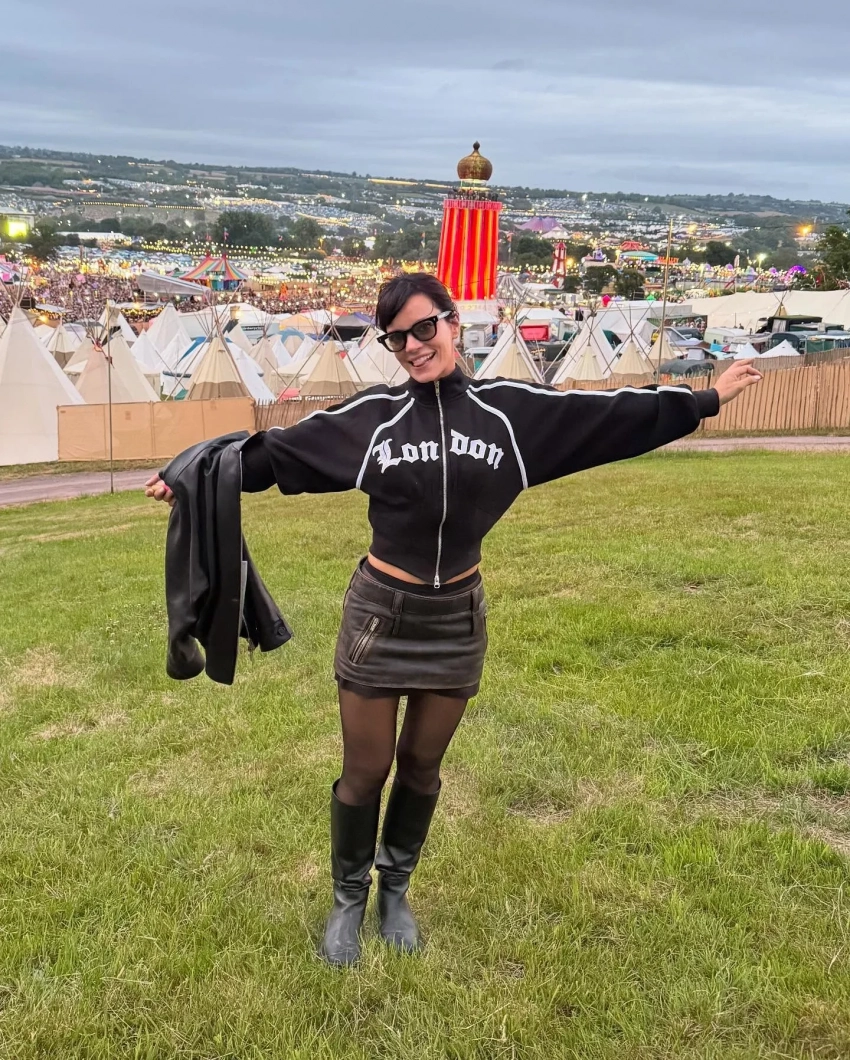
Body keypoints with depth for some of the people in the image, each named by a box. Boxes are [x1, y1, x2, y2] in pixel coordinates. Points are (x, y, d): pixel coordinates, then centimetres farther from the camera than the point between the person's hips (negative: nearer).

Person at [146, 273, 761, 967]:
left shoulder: (509, 410, -3)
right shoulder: (372, 416, -5)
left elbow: (610, 416, 3)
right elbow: (281, 450, -2)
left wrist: (706, 400, 6)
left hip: (458, 619, 2)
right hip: (381, 615, -1)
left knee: (422, 765, 16)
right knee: (366, 771, 8)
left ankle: (395, 891, 40)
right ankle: (348, 900, 33)